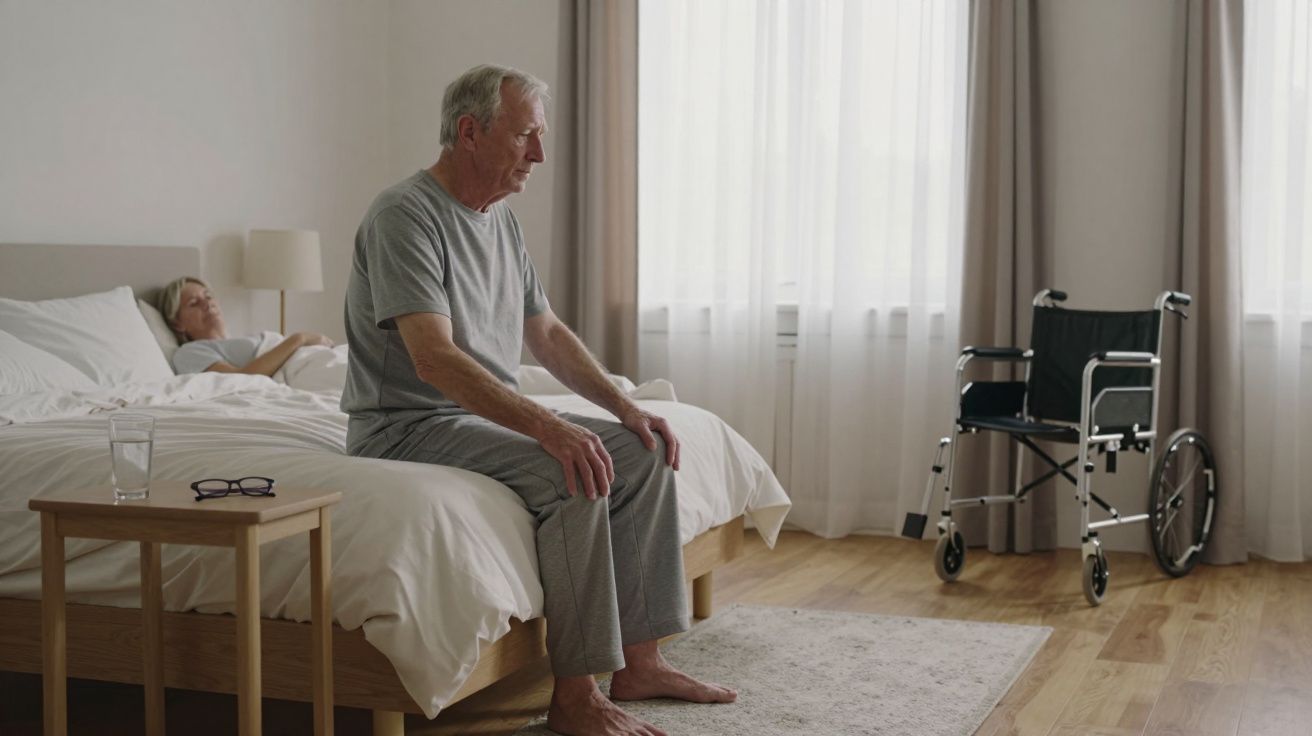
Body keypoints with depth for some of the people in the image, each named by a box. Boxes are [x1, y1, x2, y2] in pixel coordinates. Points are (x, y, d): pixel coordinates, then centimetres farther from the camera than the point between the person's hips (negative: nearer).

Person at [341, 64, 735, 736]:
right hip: (410, 424, -10)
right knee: (575, 473, -30)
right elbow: (434, 359, -29)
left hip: (494, 415, 10)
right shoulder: (405, 215, -18)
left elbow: (546, 334, 18)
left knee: (645, 451, -1)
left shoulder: (500, 221, 12)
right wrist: (547, 426, -37)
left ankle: (638, 662, 2)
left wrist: (625, 406, 4)